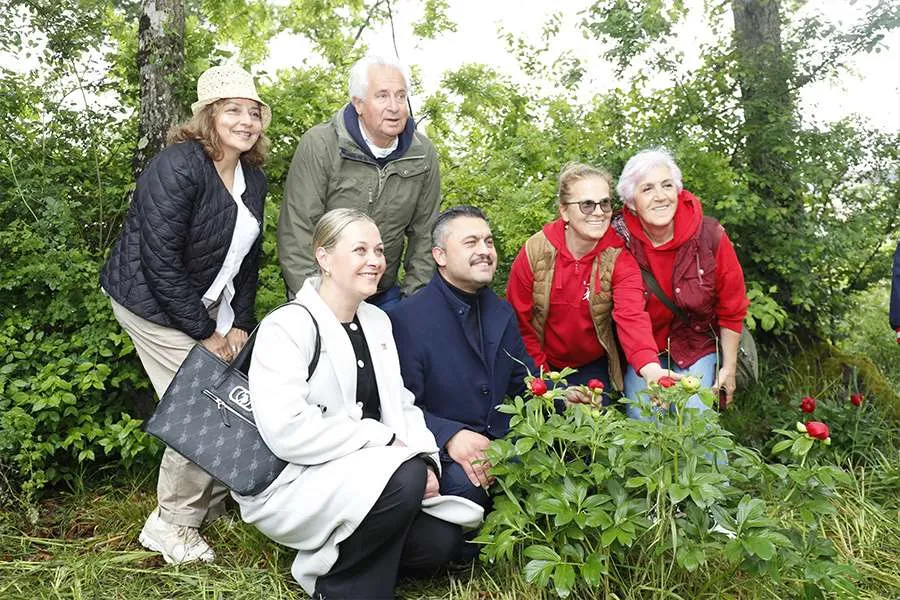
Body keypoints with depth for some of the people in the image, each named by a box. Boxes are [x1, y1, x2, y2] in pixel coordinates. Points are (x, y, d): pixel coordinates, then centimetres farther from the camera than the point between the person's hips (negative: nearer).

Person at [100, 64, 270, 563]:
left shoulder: (253, 179, 4)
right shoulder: (177, 167, -21)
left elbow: (247, 257, 9)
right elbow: (160, 260, -23)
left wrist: (239, 324, 1)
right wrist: (205, 332, -18)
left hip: (206, 303, 8)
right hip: (154, 303, -7)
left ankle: (212, 501, 25)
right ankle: (171, 523, 10)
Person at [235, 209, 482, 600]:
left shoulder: (378, 321, 9)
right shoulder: (287, 327, -15)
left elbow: (402, 406, 7)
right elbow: (286, 431, -27)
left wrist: (425, 458, -11)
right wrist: (381, 438, -21)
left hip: (358, 474, 7)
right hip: (293, 483, -7)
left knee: (438, 539, -11)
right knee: (405, 476, -29)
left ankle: (338, 552, 11)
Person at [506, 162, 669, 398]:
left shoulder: (620, 259, -15)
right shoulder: (534, 252, -16)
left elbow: (632, 316, -31)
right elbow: (519, 322, -9)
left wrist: (650, 367, -49)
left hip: (595, 367, 0)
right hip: (545, 366, 0)